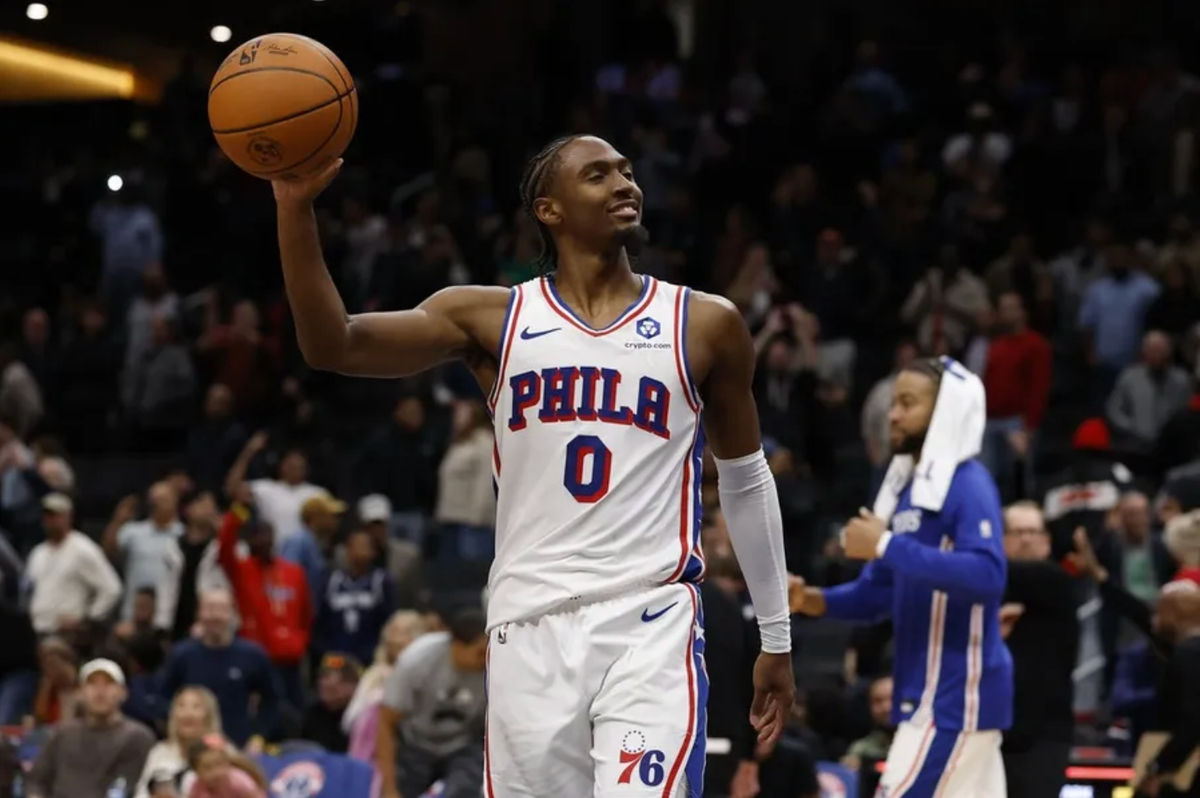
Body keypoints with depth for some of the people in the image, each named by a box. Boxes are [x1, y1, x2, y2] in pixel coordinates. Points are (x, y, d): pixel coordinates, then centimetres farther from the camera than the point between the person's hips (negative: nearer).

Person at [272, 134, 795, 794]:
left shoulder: (704, 325, 6)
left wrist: (776, 635, 17)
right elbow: (331, 345, -5)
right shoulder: (490, 319, 6)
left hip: (651, 623, -2)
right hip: (531, 625, 2)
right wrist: (296, 208, -18)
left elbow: (746, 482, 16)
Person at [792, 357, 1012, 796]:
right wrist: (820, 601, 2)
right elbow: (883, 588, 21)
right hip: (927, 691, 9)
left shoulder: (969, 484, -13)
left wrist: (888, 546, -28)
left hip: (958, 694, -9)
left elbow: (986, 574, -28)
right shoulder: (907, 486, 14)